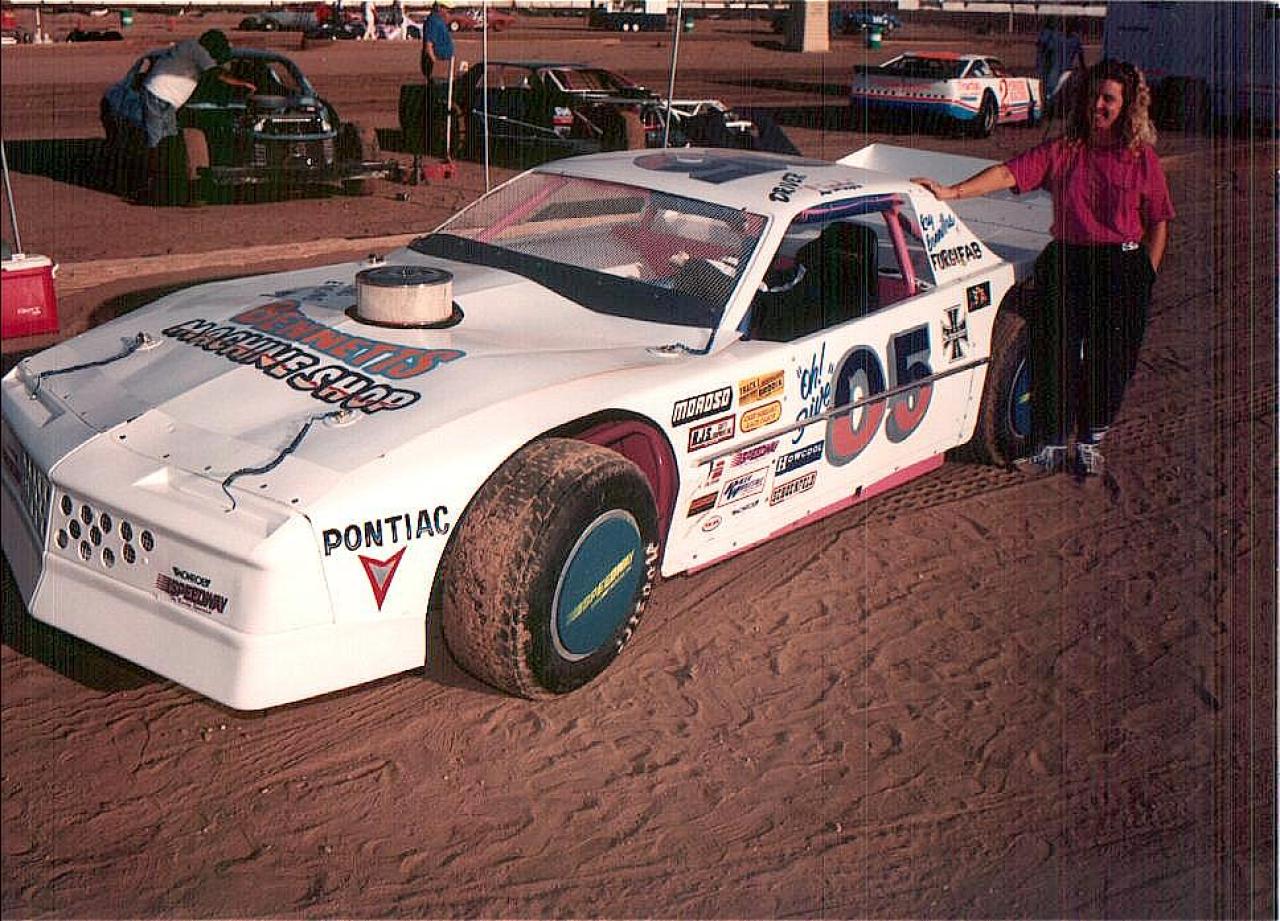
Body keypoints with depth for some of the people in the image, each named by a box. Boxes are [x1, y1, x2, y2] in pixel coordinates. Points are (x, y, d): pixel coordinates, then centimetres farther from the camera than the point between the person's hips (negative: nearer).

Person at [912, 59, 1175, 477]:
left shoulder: (1141, 157, 2)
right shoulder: (1062, 151, 3)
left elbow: (1158, 224, 6)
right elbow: (1008, 173, -9)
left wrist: (1146, 277, -1)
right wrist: (952, 191, -21)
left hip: (1124, 269, -1)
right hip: (1067, 262, 1)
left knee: (1110, 358, 4)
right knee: (1055, 350, -5)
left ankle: (1090, 441, 22)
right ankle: (1054, 440, 9)